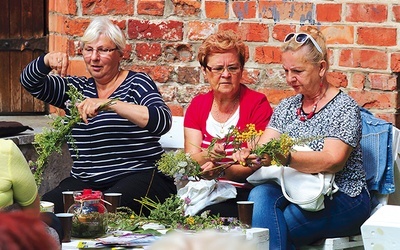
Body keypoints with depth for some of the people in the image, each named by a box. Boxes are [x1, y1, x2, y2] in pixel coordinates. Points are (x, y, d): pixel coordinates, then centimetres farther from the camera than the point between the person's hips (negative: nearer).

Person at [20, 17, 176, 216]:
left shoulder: (136, 83, 1)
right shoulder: (76, 88, 19)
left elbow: (162, 121, -17)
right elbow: (30, 82, 14)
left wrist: (110, 104, -29)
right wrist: (48, 60, -9)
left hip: (139, 176, -5)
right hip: (84, 182, 5)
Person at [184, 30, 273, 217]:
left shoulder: (257, 103, -1)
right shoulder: (197, 105, 11)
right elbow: (190, 160, 0)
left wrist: (222, 171, -27)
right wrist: (207, 156, -23)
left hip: (244, 193, -4)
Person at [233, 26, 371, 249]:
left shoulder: (345, 108, -6)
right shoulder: (287, 107, 15)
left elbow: (333, 161, -20)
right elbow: (264, 148, 6)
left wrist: (286, 159, -36)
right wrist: (250, 155, -20)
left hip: (342, 199, -5)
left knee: (268, 227, -29)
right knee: (260, 195, -28)